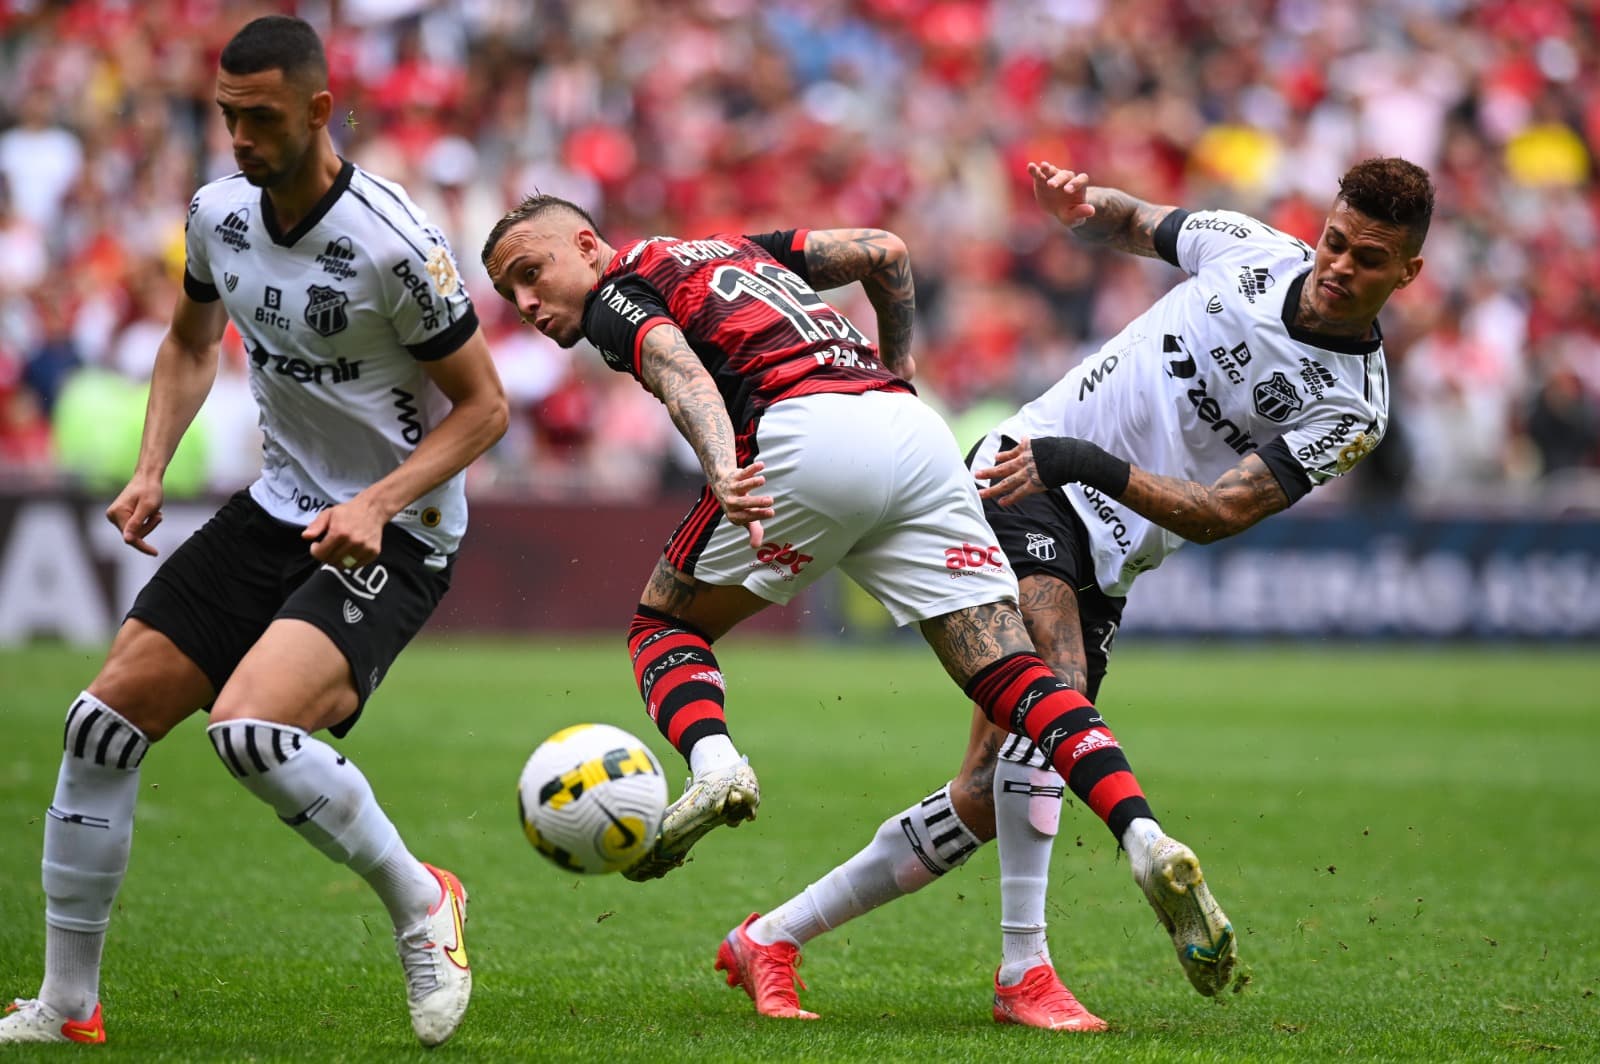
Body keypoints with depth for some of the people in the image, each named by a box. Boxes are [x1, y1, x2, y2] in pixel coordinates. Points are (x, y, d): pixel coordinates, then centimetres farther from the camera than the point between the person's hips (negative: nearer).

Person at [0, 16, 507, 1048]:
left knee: (249, 728, -30)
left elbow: (483, 405, -13)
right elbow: (191, 344, 20)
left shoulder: (394, 245, -22)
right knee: (105, 721, -1)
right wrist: (151, 470, 5)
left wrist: (377, 505, -24)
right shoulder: (218, 213, 0)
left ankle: (422, 904, -5)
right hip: (279, 506, 7)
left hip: (392, 535, -7)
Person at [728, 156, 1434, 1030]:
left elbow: (1220, 512, -14)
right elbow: (1132, 223, 21)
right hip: (1022, 477, -2)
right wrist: (1083, 205, -2)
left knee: (988, 803, -4)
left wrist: (1093, 464, -26)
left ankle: (774, 938, 9)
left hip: (1106, 563, 2)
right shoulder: (1255, 250, 2)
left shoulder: (1351, 409, -4)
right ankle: (1023, 968, -28)